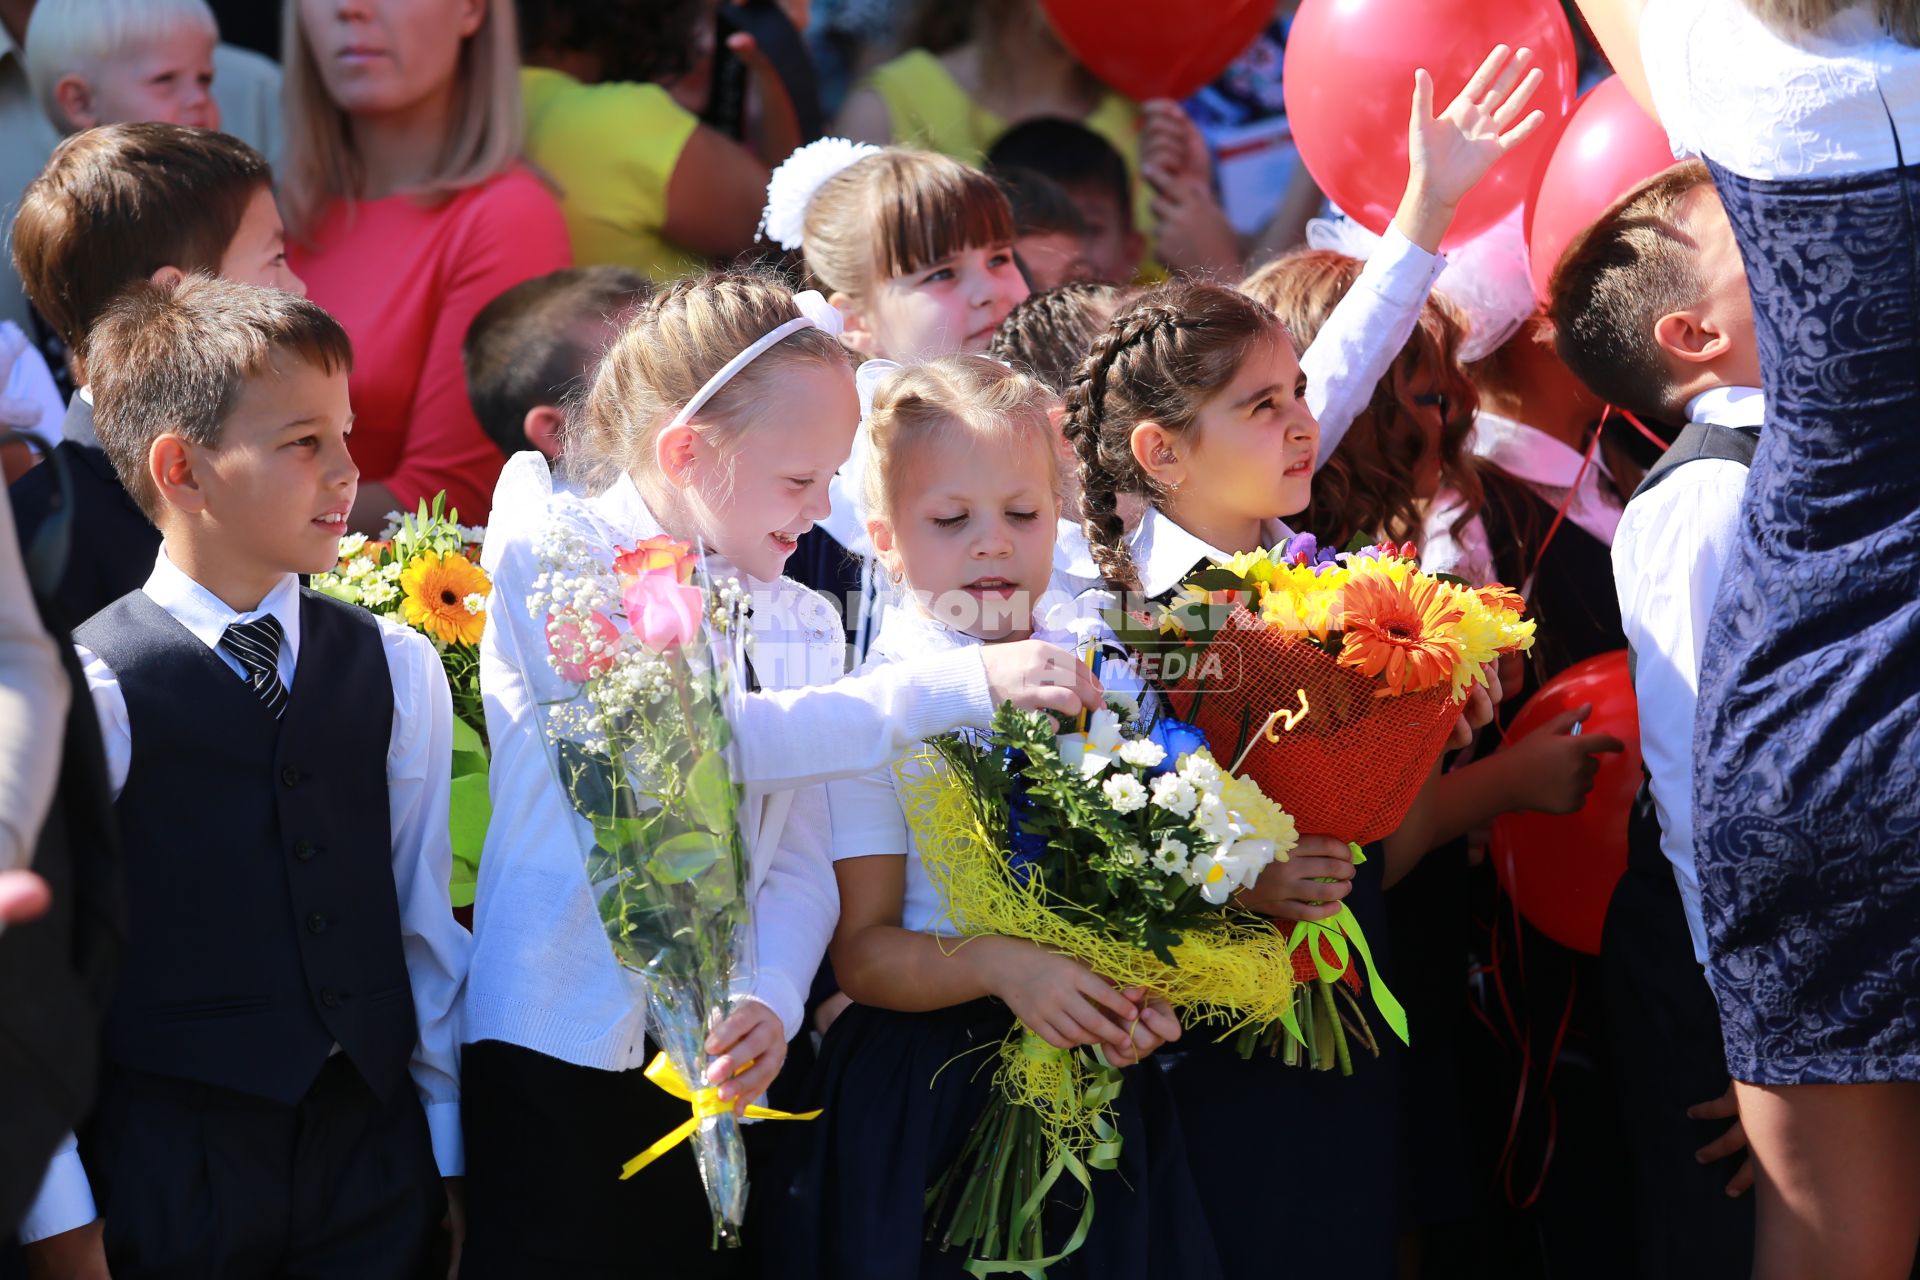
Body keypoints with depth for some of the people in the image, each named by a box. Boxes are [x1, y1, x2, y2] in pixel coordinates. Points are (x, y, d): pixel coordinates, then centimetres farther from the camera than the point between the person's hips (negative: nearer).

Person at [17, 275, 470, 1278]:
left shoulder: (397, 670, 8)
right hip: (174, 1160, -4)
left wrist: (453, 1153, 10)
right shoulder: (88, 693, -8)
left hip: (375, 1144, 4)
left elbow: (424, 921, 11)